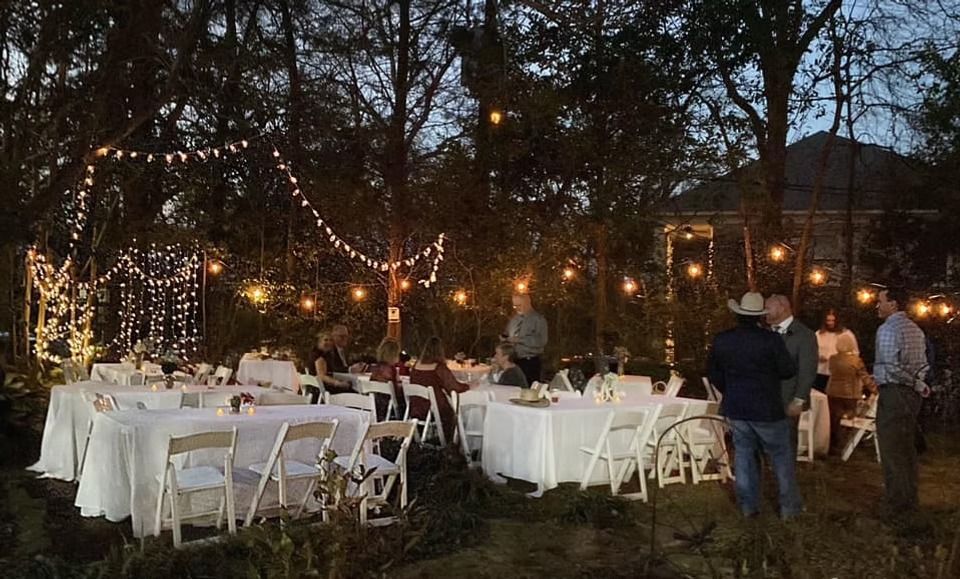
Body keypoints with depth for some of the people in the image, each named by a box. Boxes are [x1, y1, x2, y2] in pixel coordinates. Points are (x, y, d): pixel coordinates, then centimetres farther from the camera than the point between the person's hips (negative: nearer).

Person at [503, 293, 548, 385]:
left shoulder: (538, 319, -5)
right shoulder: (514, 318, 14)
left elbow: (541, 341, -17)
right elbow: (508, 335, 25)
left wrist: (520, 340, -21)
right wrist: (505, 338, 1)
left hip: (530, 363, -5)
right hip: (513, 361, 6)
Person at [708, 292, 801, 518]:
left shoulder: (721, 340, -3)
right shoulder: (770, 339, -18)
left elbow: (713, 372, 9)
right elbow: (789, 370, -10)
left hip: (735, 408, 4)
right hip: (767, 410, -4)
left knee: (744, 455, 14)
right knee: (782, 457, 10)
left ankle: (748, 505, 19)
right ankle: (789, 506, 16)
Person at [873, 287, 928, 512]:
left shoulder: (887, 329, -14)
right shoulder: (915, 329, 12)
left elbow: (890, 367, -19)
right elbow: (923, 364, 12)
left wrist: (917, 384, -7)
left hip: (893, 392, -8)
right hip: (912, 394, 8)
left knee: (891, 448, -1)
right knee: (907, 447, 16)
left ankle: (897, 501, 4)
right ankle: (910, 498, 23)